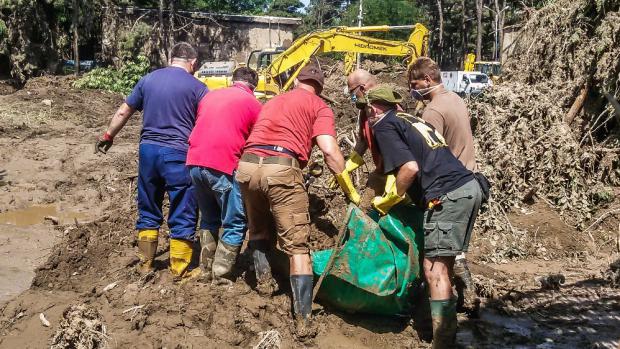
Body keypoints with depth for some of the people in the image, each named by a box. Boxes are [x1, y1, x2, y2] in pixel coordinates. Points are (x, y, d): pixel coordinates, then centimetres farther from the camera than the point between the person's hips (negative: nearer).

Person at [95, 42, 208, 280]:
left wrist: (108, 136, 30)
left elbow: (123, 113, 16)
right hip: (178, 154, -4)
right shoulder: (197, 87, -3)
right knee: (182, 216, 4)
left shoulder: (148, 79, 10)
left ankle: (145, 264, 25)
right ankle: (179, 270, 8)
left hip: (148, 150, 5)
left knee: (148, 211, 17)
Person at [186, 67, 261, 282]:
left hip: (195, 163, 6)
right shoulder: (253, 103, 4)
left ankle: (207, 271, 26)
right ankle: (220, 275, 4)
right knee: (236, 224, 5)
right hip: (222, 166, -6)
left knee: (208, 220, 22)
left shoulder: (210, 95, 20)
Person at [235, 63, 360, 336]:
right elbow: (329, 151, -2)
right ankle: (303, 321, -2)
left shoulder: (273, 101, 30)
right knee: (297, 245, 0)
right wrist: (350, 191, 3)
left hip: (247, 165, 5)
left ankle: (263, 281, 37)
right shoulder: (319, 106, 12)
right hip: (281, 168, -5)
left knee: (258, 229, 30)